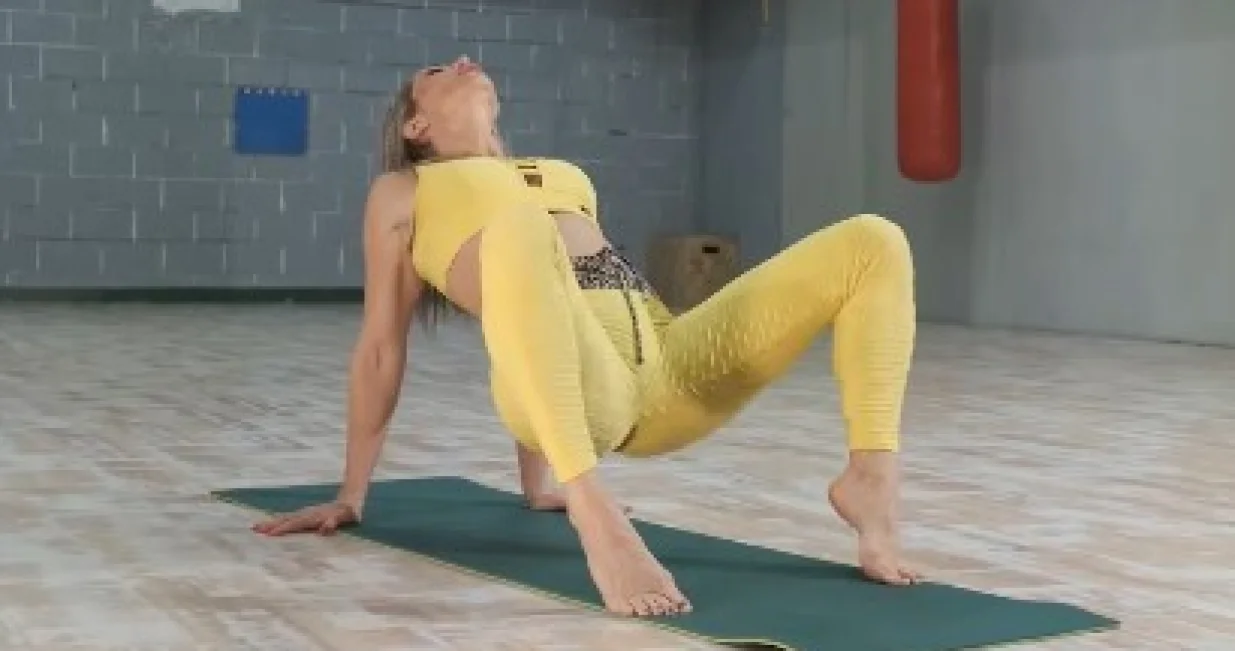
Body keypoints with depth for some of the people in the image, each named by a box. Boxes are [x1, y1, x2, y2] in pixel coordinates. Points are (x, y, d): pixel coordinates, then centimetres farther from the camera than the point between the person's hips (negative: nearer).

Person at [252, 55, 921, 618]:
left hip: (665, 367, 6)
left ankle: (870, 481, -20)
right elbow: (382, 346, 20)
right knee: (517, 231, -39)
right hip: (566, 378, -6)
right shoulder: (402, 191, 23)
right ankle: (594, 510, -46)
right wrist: (350, 496, 18)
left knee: (875, 243, -5)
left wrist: (536, 485, 35)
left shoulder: (567, 176, 38)